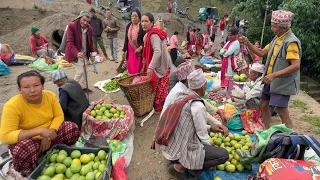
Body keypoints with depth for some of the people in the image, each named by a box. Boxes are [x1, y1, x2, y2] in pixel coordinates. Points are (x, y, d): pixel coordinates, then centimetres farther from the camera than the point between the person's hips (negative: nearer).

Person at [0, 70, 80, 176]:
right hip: (26, 139, -4)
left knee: (73, 128, -16)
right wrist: (39, 131, -38)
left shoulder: (50, 96, -14)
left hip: (48, 137, 4)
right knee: (23, 149, -36)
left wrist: (49, 134, -24)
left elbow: (59, 116, -6)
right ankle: (30, 173, -1)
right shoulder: (12, 106, -26)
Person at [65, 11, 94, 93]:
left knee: (84, 71, 15)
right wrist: (77, 53, -37)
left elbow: (90, 41, 13)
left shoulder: (89, 28, 0)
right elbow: (69, 42, -23)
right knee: (80, 71, -10)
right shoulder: (72, 26, -17)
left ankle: (84, 87, 28)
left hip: (85, 54, 6)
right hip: (76, 54, -6)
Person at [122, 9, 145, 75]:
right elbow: (126, 39, 15)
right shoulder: (128, 26, 11)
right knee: (130, 69, 8)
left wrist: (140, 47, -21)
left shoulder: (142, 26, -7)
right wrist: (124, 50, 12)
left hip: (139, 51, -5)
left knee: (138, 70, -2)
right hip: (130, 51, 5)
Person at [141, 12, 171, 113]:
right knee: (154, 86, 16)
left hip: (161, 66, -9)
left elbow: (157, 51, -35)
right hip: (155, 65, 9)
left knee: (160, 89, 0)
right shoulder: (147, 35, 9)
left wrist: (150, 67, -42)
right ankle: (156, 105, 30)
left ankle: (160, 108, 15)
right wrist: (144, 66, 16)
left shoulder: (153, 34, -22)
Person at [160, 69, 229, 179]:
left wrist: (211, 128, 10)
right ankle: (180, 166, -2)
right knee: (223, 155, -7)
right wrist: (211, 151, 8)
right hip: (180, 150, -8)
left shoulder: (180, 96, 2)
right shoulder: (197, 106, -21)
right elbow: (202, 136, -11)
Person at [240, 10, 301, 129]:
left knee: (282, 112, -5)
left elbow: (296, 65, -24)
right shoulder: (277, 39, 8)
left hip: (283, 82, -9)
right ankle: (267, 132, 32)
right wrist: (248, 43, 1)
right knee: (263, 104, 16)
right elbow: (262, 53, 13)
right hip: (271, 80, 9)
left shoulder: (291, 42, -18)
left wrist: (274, 75, -30)